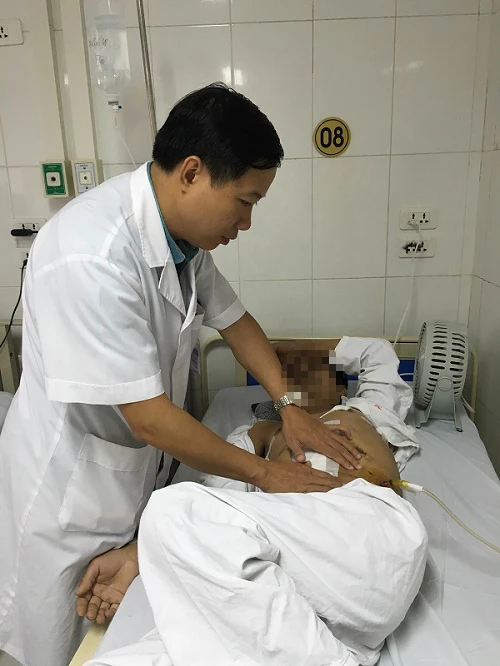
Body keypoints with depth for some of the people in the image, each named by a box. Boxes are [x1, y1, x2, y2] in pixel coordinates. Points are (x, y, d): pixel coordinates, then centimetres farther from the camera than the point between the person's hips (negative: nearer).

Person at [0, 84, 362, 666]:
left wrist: (289, 406, -3)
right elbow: (150, 419, -31)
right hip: (73, 488, -7)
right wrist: (265, 473, -19)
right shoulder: (92, 257, -34)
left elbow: (232, 318, 7)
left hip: (142, 469, 7)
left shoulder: (184, 231, -6)